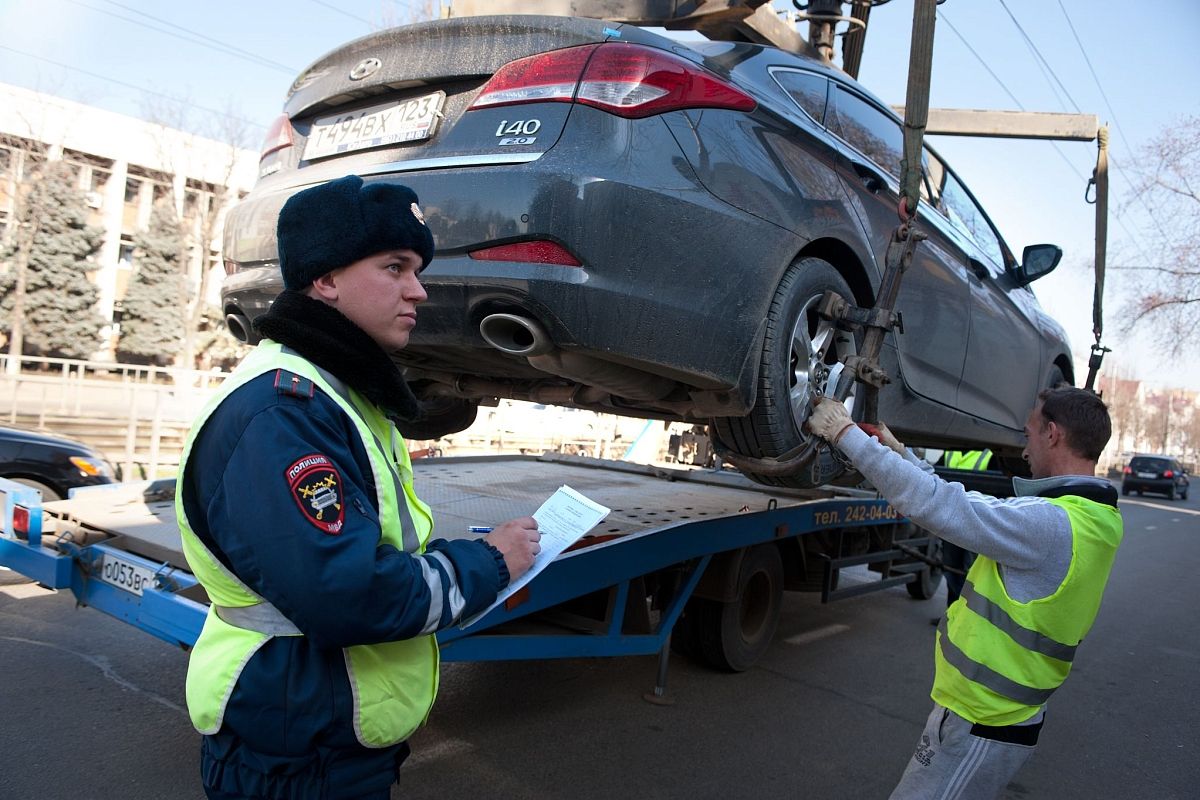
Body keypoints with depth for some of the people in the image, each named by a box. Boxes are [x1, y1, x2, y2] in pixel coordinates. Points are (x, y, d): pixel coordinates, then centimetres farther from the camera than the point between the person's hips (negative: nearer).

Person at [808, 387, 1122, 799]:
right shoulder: (1088, 516, 5)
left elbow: (934, 504, -29)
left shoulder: (1050, 525, -26)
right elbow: (961, 502, 11)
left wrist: (846, 434, -23)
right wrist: (901, 453, 14)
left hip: (980, 728, -9)